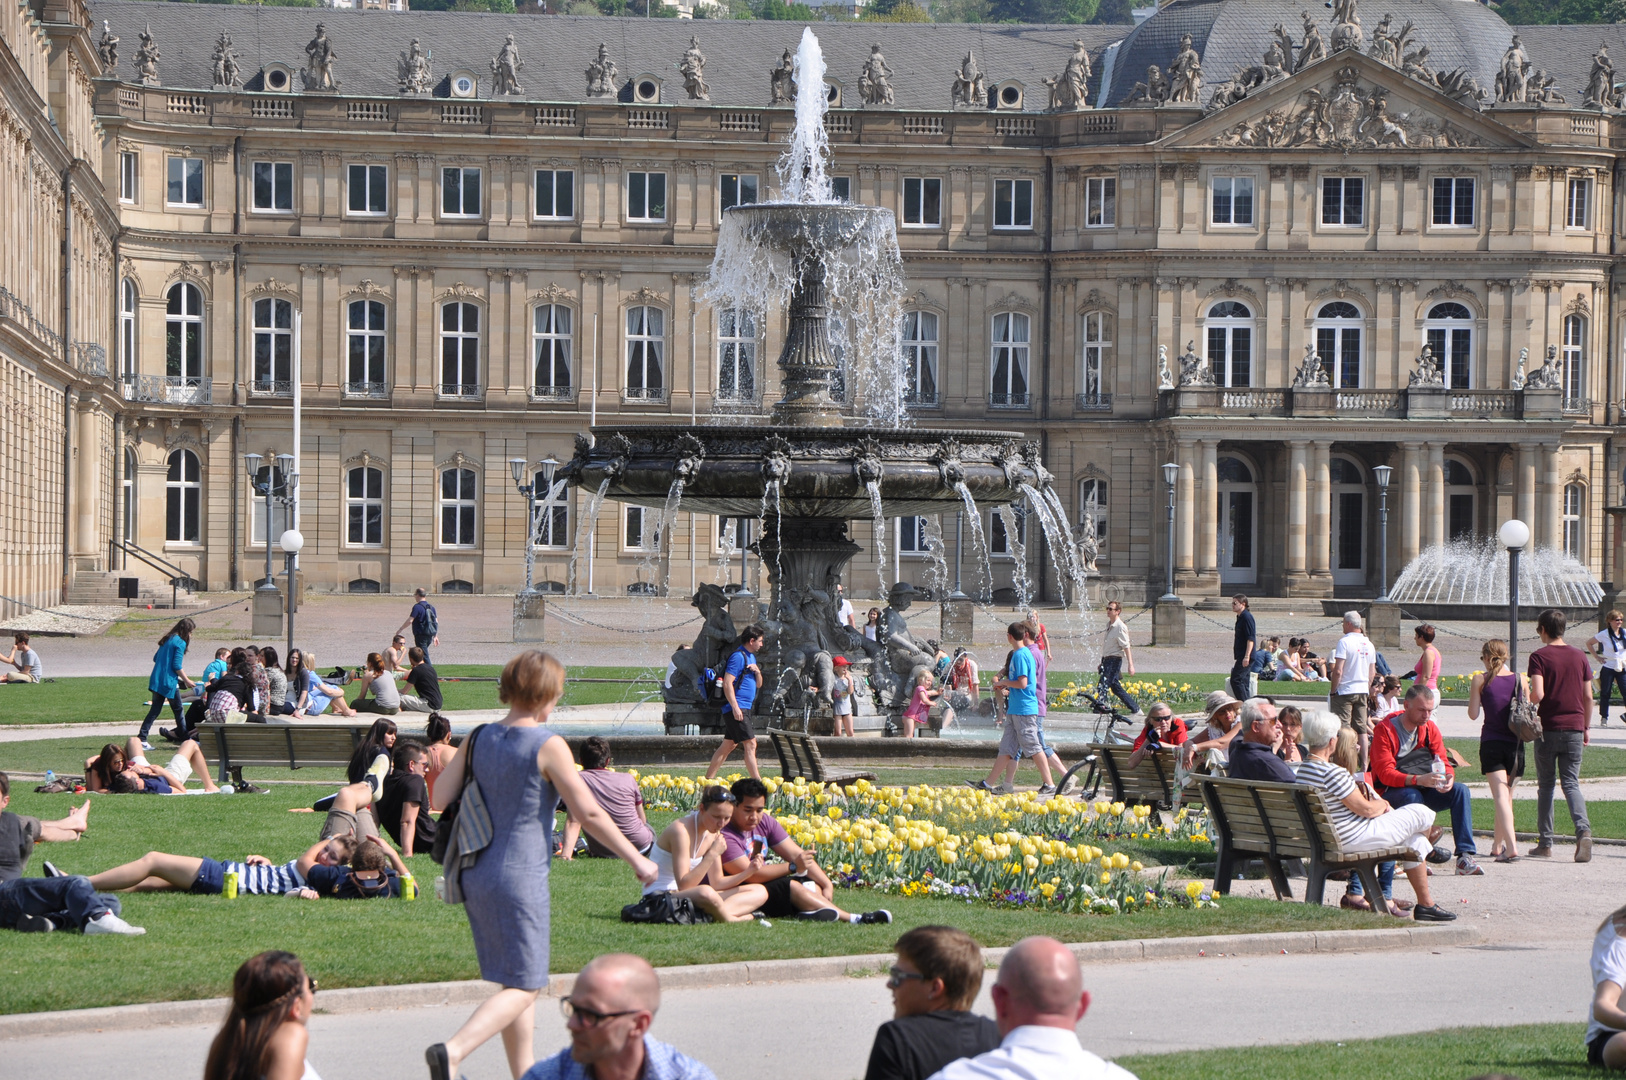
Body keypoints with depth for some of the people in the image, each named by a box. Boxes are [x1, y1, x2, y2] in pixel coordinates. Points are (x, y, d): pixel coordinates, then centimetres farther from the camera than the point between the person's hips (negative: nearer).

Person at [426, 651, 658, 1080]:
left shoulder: (479, 739, 6)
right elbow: (588, 813, -11)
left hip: (475, 875, 7)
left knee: (516, 981, 17)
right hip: (520, 877, -7)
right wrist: (637, 860, -1)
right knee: (523, 988, -3)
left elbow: (440, 798, 5)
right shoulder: (548, 746, -11)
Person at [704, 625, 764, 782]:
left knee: (728, 745, 13)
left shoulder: (751, 657, 19)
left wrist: (757, 672, 1)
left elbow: (758, 685, 23)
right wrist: (735, 707, -24)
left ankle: (708, 779, 18)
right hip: (736, 708, -10)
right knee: (750, 744, -13)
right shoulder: (738, 656, -12)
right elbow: (727, 683, -19)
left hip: (744, 709, 10)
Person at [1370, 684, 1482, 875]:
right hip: (1391, 793, -5)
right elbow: (1385, 773, -22)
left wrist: (1448, 778, -22)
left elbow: (1444, 764, 4)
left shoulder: (1430, 728, 6)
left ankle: (1465, 857, -26)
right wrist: (1418, 780, -39)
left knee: (1460, 790, -19)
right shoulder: (1385, 730, -13)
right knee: (1412, 795, -38)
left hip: (1423, 790, 5)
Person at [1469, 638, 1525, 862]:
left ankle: (1511, 848, -25)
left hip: (1491, 742, -3)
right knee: (1507, 795, 18)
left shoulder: (1480, 680, -5)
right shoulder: (1520, 680, 2)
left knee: (1501, 796, -10)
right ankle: (1498, 845, 30)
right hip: (1515, 743, 3)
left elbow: (1473, 714, -4)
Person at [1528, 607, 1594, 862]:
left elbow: (1538, 694, -19)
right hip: (1574, 728, 3)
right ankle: (1583, 830, -21)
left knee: (1545, 785, 9)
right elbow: (1588, 697, 7)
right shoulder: (1579, 656, 6)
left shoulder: (1539, 657, -7)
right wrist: (1586, 728, 18)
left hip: (1548, 729, -3)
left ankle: (1545, 843, 12)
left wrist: (1527, 702, 4)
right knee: (1571, 783, 4)